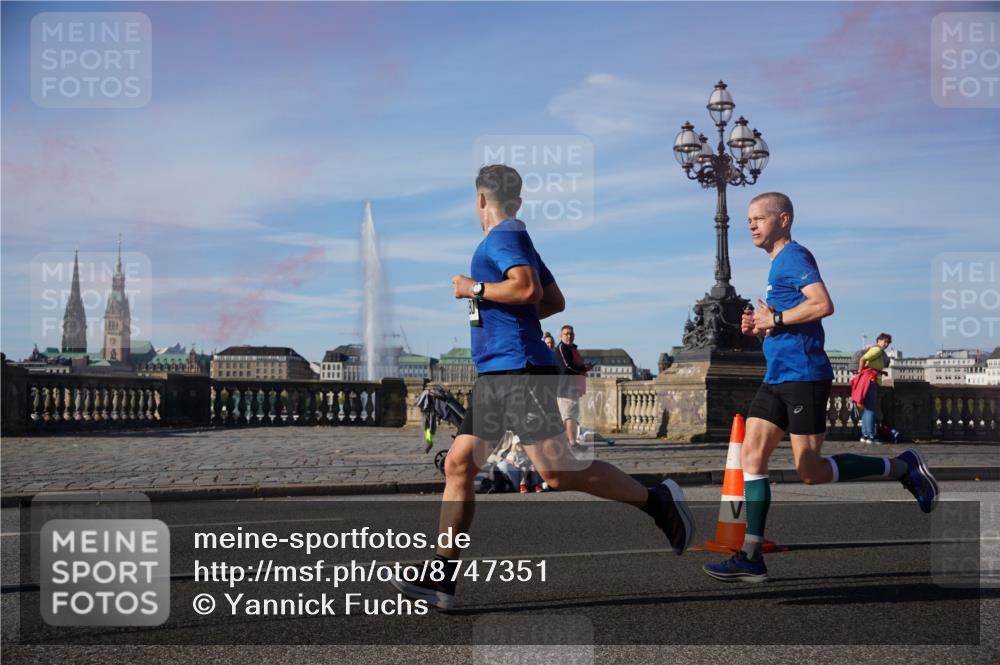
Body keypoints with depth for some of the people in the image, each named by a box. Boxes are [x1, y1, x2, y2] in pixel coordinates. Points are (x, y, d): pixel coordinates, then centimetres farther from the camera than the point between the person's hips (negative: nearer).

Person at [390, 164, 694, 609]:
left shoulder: (504, 236, -7)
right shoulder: (514, 238, 22)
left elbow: (527, 289, -24)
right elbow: (555, 301, 27)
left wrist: (474, 289, -12)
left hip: (519, 371, -10)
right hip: (495, 374, 10)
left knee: (557, 472, -12)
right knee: (457, 466, 4)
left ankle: (657, 501, 1)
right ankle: (440, 577, 5)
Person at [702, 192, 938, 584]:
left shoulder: (794, 256, -10)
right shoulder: (778, 263, 20)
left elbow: (823, 305, -25)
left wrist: (775, 319, -15)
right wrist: (759, 326, 11)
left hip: (804, 376, -10)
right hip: (777, 377, 10)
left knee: (811, 472, -6)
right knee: (751, 456, 0)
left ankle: (902, 467, 9)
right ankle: (750, 558, 0)